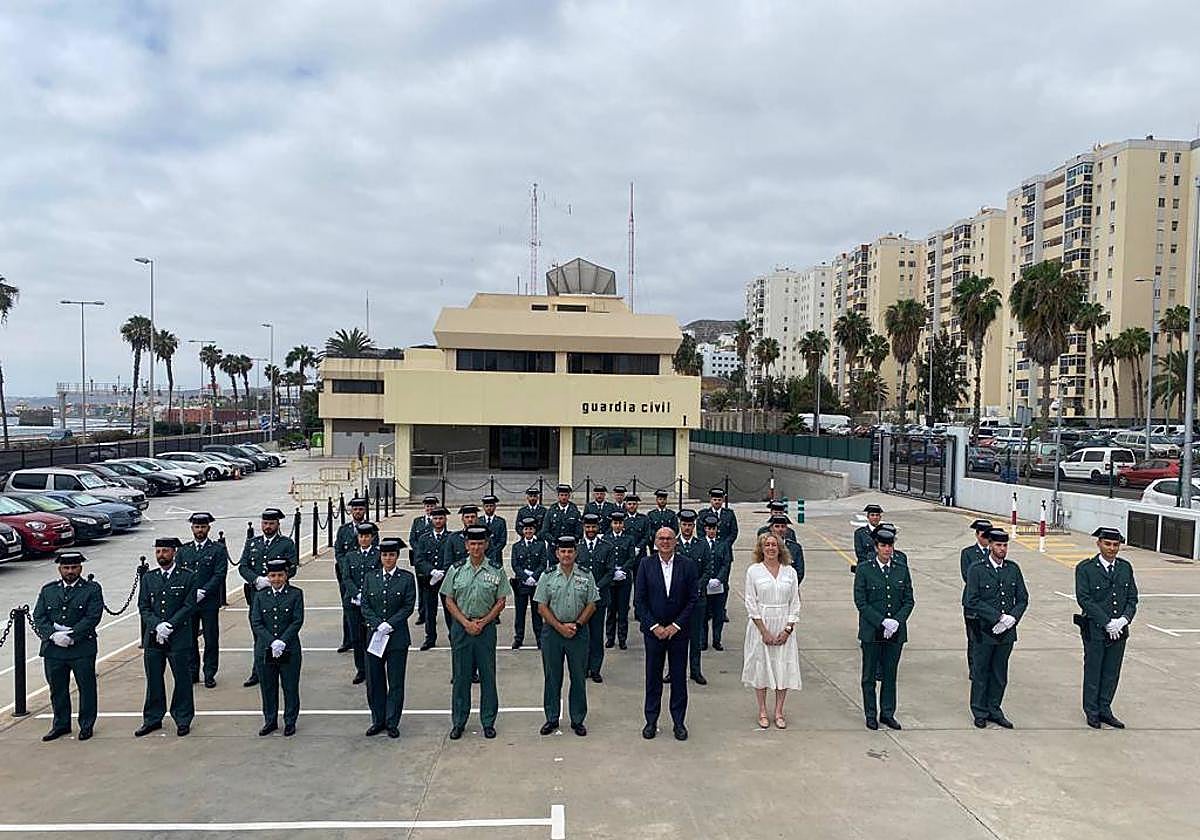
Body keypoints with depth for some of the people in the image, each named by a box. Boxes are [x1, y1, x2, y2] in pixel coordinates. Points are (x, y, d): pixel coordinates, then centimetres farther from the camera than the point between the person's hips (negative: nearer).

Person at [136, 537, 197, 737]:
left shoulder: (187, 577, -1)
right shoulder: (148, 578, 10)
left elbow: (189, 606, -6)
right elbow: (143, 607, 5)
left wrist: (169, 625, -15)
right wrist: (157, 625, -12)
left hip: (179, 638, -3)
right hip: (152, 638, 3)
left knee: (182, 679, 3)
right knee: (153, 680, 11)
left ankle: (183, 720, 15)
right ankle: (153, 719, 25)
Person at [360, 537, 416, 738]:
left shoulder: (407, 578, -2)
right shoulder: (370, 577, 6)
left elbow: (408, 606, -5)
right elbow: (365, 605, 2)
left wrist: (390, 624, -15)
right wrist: (378, 625, -11)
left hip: (397, 636, -2)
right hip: (374, 634, 2)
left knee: (396, 682, 4)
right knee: (374, 680, 8)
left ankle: (392, 723, 15)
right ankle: (378, 720, 23)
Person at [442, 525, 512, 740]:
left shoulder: (496, 572, -1)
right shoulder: (456, 571, 1)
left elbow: (501, 602, 1)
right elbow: (449, 601, 2)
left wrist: (482, 622, -10)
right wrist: (466, 623, -9)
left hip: (486, 628, 0)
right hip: (461, 628, 1)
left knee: (487, 676, 5)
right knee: (461, 676, 7)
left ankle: (488, 722, 16)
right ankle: (458, 722, 18)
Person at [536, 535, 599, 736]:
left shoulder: (586, 576, 1)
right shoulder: (548, 576, -1)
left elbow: (591, 605, 1)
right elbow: (542, 607, -2)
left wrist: (576, 624, -10)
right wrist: (560, 627, -10)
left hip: (579, 631, 0)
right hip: (552, 631, 0)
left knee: (578, 677, 6)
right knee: (552, 677, 7)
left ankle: (577, 720, 17)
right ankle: (552, 718, 19)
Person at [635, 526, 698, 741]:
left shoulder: (687, 565, -3)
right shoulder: (646, 565, -2)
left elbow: (692, 599, -2)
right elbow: (640, 600, -2)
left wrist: (676, 625, -8)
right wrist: (654, 626, -9)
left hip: (678, 630, 0)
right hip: (653, 629, 0)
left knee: (679, 677, 7)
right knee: (653, 676, 8)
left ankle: (678, 721, 19)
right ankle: (651, 721, 20)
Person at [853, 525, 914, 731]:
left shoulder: (902, 569, 3)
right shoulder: (864, 569, -7)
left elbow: (909, 600, 5)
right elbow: (860, 602, -9)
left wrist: (896, 621, -10)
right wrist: (882, 622, -16)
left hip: (896, 632, 3)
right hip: (871, 631, -2)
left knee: (890, 674, 12)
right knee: (869, 675, 8)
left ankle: (888, 714, 25)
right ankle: (871, 715, 20)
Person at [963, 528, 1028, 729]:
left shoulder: (1013, 569, 6)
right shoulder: (977, 570, -8)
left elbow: (1022, 598, 8)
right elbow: (972, 601, -14)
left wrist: (1012, 618, -9)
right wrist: (998, 617, -18)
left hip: (1007, 631, 4)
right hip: (984, 631, -4)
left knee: (1000, 674, 13)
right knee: (980, 673, 6)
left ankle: (995, 710, 27)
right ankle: (980, 713, 19)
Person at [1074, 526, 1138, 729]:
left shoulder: (1125, 567, 6)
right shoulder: (1085, 568, -9)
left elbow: (1132, 598, 7)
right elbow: (1084, 600, -13)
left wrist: (1124, 619, -9)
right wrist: (1107, 623, -17)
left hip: (1119, 630, 4)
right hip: (1095, 629, -4)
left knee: (1112, 672, 12)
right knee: (1093, 671, 7)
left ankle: (1104, 710, 26)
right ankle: (1091, 712, 19)